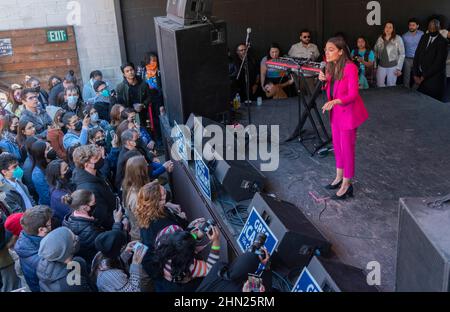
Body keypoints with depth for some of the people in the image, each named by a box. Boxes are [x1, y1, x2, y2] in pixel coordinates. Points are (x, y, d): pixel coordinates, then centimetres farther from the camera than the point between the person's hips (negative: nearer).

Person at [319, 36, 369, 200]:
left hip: (348, 112, -8)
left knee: (347, 147, 1)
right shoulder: (331, 67, 2)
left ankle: (346, 184, 14)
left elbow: (353, 94, -24)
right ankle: (339, 177, 35)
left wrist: (334, 102, -38)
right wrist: (326, 79, -8)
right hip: (335, 111, 8)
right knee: (337, 145, 18)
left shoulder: (350, 67, -22)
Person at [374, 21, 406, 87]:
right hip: (381, 66, 3)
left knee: (391, 86, 4)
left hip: (392, 66, -3)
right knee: (380, 86, 7)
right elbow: (375, 52, 11)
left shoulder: (398, 39, -7)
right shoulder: (380, 39, 4)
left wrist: (399, 68, -10)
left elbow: (402, 54, -6)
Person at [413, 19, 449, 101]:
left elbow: (438, 63, -15)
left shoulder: (443, 42, -9)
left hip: (434, 79, -5)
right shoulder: (424, 37, 10)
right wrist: (416, 75, -1)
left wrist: (423, 77, -14)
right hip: (421, 77, 5)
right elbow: (417, 56, 9)